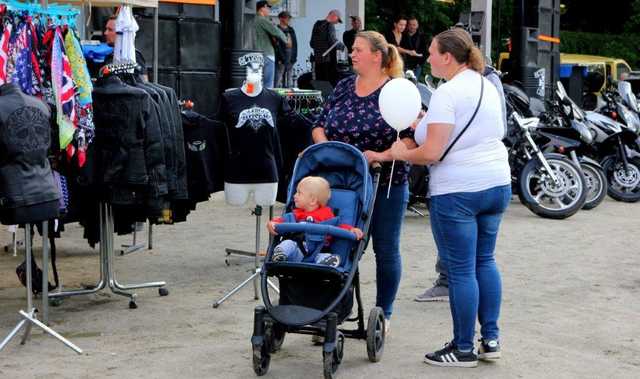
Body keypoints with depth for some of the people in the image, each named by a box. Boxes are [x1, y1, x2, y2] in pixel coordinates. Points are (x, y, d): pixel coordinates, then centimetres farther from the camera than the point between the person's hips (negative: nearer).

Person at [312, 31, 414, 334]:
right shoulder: (343, 87, 9)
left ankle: (384, 314, 20)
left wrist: (383, 155, -22)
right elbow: (319, 126, 12)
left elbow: (411, 138, -12)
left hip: (386, 183, -4)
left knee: (386, 249, 7)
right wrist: (325, 147, -7)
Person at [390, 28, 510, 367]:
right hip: (497, 185, 9)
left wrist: (402, 153, -2)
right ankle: (490, 340, 21)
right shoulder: (487, 87, 12)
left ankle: (464, 349, 9)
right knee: (485, 261, 17)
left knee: (461, 270, 0)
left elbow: (432, 152, -20)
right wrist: (425, 126, 13)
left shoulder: (447, 94, -15)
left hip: (457, 192, -8)